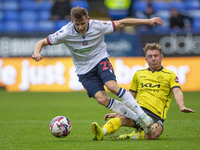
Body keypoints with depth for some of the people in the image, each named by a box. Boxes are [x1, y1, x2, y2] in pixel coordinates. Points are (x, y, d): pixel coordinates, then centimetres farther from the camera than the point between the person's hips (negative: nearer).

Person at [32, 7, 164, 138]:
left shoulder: (98, 26, -17)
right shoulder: (66, 33, -18)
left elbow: (122, 23, -7)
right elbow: (42, 43, -12)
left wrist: (147, 21, -7)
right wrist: (37, 53, -34)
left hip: (100, 60, -1)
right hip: (84, 70, 1)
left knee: (112, 86, -29)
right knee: (102, 99, -17)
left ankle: (142, 115, -20)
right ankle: (138, 119, -8)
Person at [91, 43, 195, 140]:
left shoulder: (170, 75, 13)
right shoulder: (139, 74, 24)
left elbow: (177, 92, -2)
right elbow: (130, 96, 31)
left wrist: (182, 106, -23)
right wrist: (117, 112, 23)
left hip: (155, 114, -2)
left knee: (154, 133, -36)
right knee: (121, 117, -33)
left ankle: (131, 136, -15)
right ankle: (101, 133, -54)